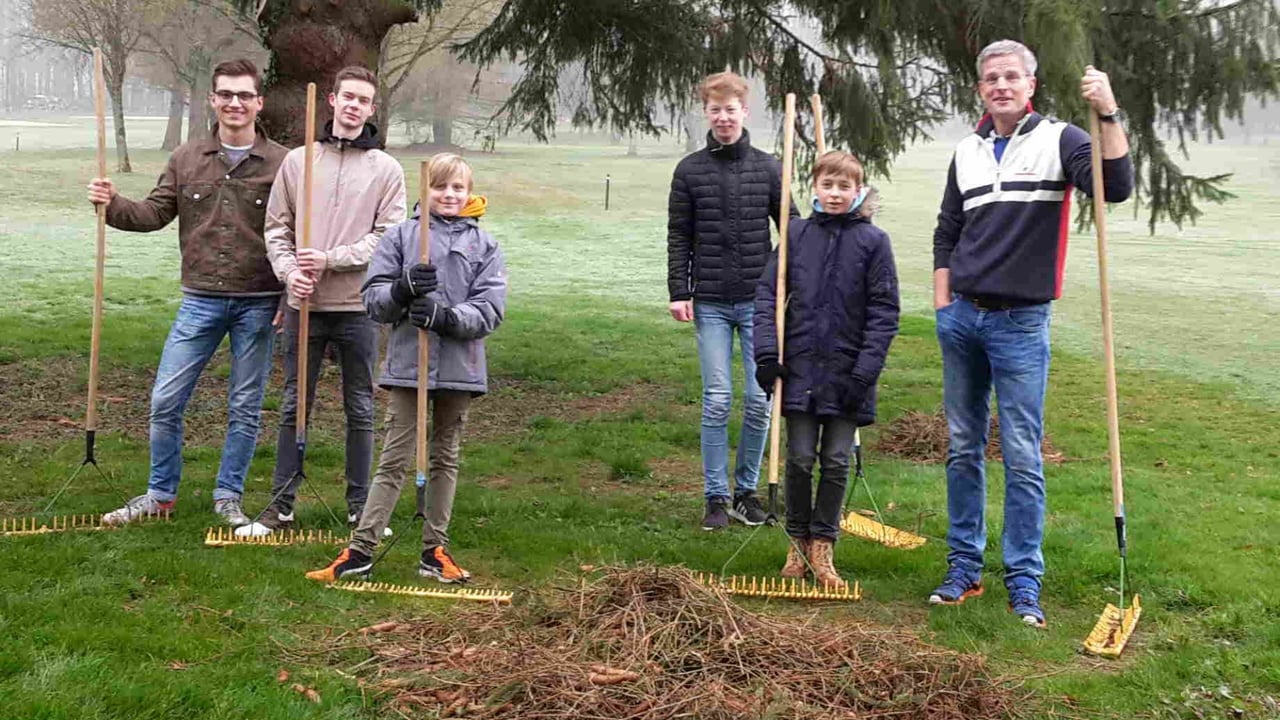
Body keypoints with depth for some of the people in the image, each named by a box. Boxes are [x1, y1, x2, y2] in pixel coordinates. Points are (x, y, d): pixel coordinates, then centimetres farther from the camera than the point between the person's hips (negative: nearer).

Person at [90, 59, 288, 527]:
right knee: (165, 401, 3)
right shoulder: (186, 159, 6)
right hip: (200, 301, 2)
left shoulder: (280, 164, -2)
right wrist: (112, 205, -11)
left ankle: (228, 498, 22)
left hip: (258, 305, -2)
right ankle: (160, 495, 20)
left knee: (245, 409, 7)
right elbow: (156, 213, 7)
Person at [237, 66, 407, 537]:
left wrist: (331, 258, -15)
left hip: (359, 307, -1)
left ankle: (360, 508, 18)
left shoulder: (386, 169, 2)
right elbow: (277, 228, 8)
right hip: (305, 304, 1)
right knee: (294, 407, 8)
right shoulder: (297, 160, 8)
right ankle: (282, 507, 16)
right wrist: (289, 271, -9)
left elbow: (387, 237, -6)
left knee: (360, 409, 8)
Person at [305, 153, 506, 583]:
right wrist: (403, 289, -20)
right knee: (394, 460, -1)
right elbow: (374, 300, 0)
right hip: (408, 365, -1)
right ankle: (360, 550, 3)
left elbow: (490, 310, -4)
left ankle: (435, 551, 20)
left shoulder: (483, 245, 4)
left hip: (459, 368, 1)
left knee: (445, 458, 12)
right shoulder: (400, 236, 3)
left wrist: (445, 316, -20)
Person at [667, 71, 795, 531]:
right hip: (711, 303, -1)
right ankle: (716, 497, 9)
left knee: (760, 401, 2)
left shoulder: (768, 168, 5)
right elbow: (678, 237, 5)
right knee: (716, 402, -1)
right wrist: (679, 292, -3)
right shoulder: (690, 170, 4)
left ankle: (747, 490, 17)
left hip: (759, 301, 1)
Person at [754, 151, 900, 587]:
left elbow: (884, 310, -3)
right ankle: (798, 543, 20)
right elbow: (768, 293, 5)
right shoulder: (796, 235, 3)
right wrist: (767, 352, -6)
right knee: (800, 459, 5)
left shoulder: (873, 241, -3)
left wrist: (866, 371, -11)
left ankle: (822, 547, 17)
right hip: (800, 369, 1)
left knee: (836, 462, 5)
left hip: (847, 373, -1)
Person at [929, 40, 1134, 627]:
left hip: (1021, 322, -4)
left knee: (1022, 457, -3)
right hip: (961, 317, 5)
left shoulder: (1058, 140, -2)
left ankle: (1024, 582, 5)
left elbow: (1116, 187, -19)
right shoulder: (967, 152, 12)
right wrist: (944, 308, 9)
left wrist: (1109, 115, -29)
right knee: (962, 448, 9)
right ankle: (964, 567, 19)